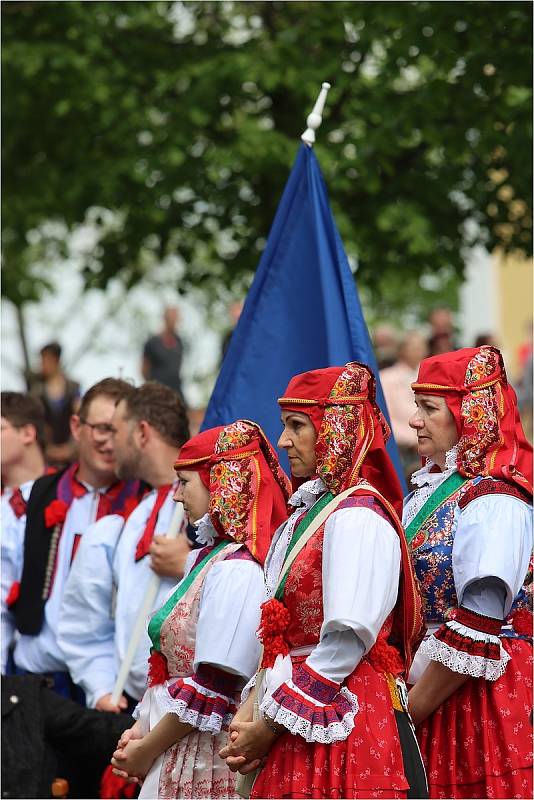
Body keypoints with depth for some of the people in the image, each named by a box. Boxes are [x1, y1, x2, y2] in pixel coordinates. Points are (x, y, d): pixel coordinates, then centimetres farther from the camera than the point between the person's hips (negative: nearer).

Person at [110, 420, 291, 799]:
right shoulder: (205, 558, 14)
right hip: (177, 759, 8)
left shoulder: (237, 570, -16)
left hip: (206, 762, -8)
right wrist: (142, 731, 4)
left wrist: (147, 750, -11)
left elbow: (213, 684, -19)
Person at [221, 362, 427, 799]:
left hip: (351, 726, -8)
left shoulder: (358, 516, -11)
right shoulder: (305, 515, 16)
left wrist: (270, 726, -13)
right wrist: (248, 713, 2)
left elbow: (346, 643, -18)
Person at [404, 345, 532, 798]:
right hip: (425, 693, 8)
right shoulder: (428, 491, 13)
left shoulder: (495, 501, -13)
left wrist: (410, 711, -14)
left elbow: (476, 630, -19)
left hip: (482, 699, -8)